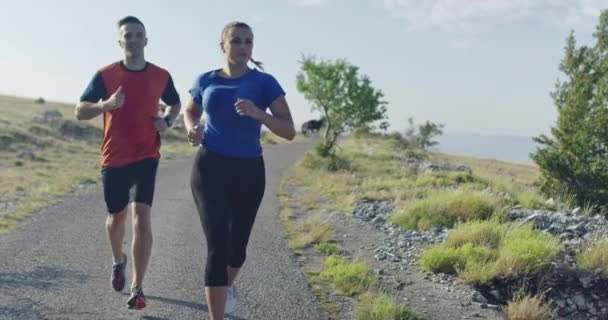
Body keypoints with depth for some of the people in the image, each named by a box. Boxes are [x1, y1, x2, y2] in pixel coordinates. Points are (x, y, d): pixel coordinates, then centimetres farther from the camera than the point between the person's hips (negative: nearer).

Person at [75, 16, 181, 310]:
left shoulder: (161, 76, 1)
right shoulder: (105, 75, -4)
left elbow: (175, 103, 20)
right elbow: (80, 112, -4)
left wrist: (167, 120, -2)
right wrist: (106, 104, -23)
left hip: (146, 157, 0)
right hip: (114, 159, 1)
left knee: (141, 217, -14)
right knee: (117, 216, 15)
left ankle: (137, 288, -7)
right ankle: (118, 261, 46)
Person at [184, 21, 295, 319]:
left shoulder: (265, 83, -5)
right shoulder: (205, 81, 3)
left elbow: (289, 131, -11)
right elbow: (191, 111, 23)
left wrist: (258, 114, -28)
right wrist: (192, 127, -1)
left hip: (249, 171, 1)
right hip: (210, 168, 0)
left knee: (237, 244, 15)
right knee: (217, 244, -13)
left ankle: (227, 285, 50)